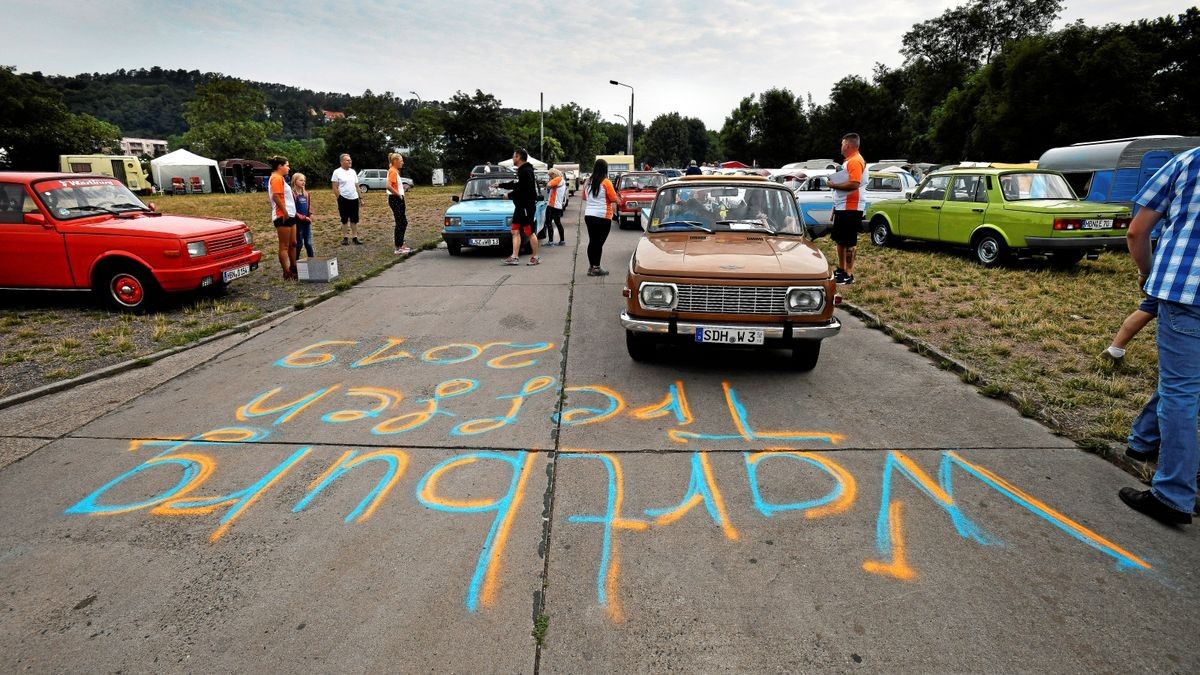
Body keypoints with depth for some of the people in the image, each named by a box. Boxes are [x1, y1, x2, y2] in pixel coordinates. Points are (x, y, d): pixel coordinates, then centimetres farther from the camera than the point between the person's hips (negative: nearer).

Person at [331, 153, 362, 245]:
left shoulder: (353, 171, 10)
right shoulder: (337, 172, -5)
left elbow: (356, 186, 14)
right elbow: (335, 187, -7)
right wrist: (340, 197, -11)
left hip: (354, 198, 5)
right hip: (343, 199, -4)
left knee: (354, 219, 7)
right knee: (344, 219, 4)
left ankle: (355, 237, 13)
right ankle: (345, 238, 11)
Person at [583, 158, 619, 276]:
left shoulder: (589, 182, 7)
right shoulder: (606, 182, -11)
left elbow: (584, 196, 19)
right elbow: (614, 199, -11)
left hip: (589, 215, 6)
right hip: (603, 216, -6)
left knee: (592, 241, 11)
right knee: (599, 242, -1)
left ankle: (591, 267, 15)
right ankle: (596, 267, 1)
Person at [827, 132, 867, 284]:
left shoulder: (855, 161, -15)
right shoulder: (849, 161, 18)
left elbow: (854, 184, -27)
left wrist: (834, 185, -16)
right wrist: (835, 207, 22)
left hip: (850, 209, -11)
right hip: (842, 208, 11)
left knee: (849, 242, -7)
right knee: (839, 240, 18)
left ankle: (848, 274, -4)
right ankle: (841, 269, 29)